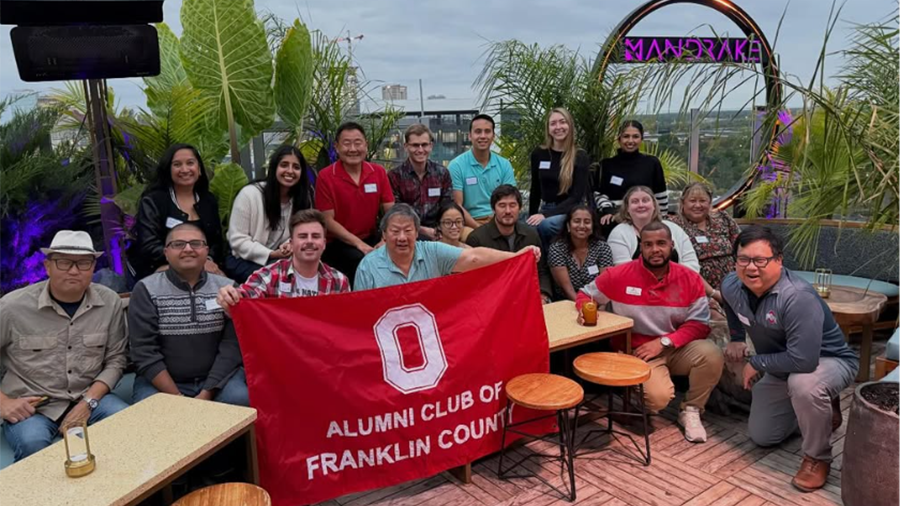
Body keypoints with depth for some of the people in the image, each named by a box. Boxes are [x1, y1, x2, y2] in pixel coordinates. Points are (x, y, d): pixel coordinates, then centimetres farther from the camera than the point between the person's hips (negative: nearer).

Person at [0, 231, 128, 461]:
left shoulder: (110, 303, -5)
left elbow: (115, 360, 1)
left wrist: (88, 402, -11)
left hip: (89, 398, 2)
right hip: (30, 406, -1)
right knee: (32, 445, -32)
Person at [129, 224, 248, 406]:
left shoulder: (226, 288, 1)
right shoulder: (147, 290, -1)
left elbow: (232, 344, -4)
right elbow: (144, 351, -6)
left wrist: (207, 393, -13)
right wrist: (176, 397, -13)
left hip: (217, 378, 1)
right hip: (160, 381, -1)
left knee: (240, 399, -26)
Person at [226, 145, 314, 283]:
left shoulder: (304, 196, -1)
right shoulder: (249, 194, -13)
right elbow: (237, 240, -13)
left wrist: (291, 245, -21)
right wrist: (271, 254, -23)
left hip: (281, 258, 4)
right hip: (244, 260, -4)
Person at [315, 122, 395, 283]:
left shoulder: (379, 172, 3)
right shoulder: (326, 176, -8)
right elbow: (328, 221, -9)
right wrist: (359, 244, -18)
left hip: (371, 239, 4)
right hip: (337, 243, -4)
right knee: (362, 261, -32)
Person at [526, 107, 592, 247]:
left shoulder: (580, 156, -3)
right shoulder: (538, 154, 7)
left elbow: (577, 196, -10)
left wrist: (545, 214, -20)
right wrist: (532, 216, 11)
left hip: (571, 211, -3)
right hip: (546, 208, 3)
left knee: (545, 224, -36)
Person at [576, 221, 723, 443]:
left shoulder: (690, 279, -4)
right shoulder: (619, 275, -9)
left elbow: (699, 324, -4)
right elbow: (585, 294, 5)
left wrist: (664, 342, -17)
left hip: (678, 349, 3)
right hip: (640, 352, -3)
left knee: (711, 354, -28)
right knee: (658, 396, -29)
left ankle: (691, 410, -2)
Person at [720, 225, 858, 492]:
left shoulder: (798, 298, -38)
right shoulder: (731, 286, -16)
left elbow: (803, 360, -43)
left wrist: (756, 363, -28)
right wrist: (737, 338, 11)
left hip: (829, 361, -7)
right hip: (782, 368, 7)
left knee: (803, 383, -42)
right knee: (761, 437, 13)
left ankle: (818, 457, -14)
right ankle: (820, 410, 35)